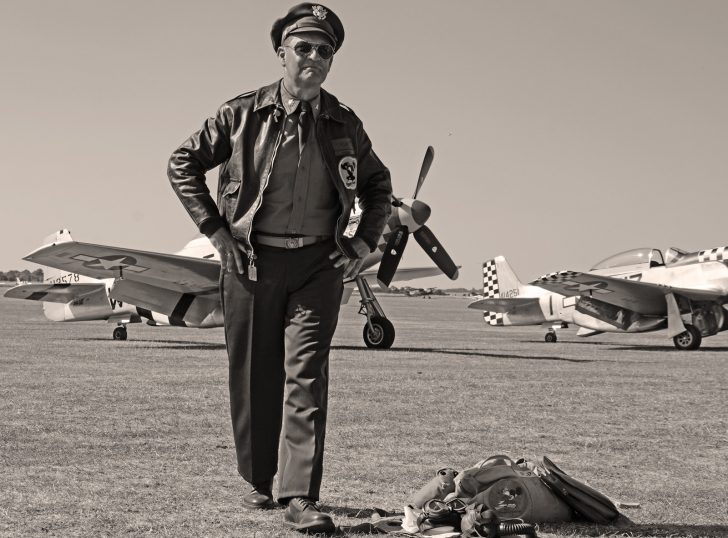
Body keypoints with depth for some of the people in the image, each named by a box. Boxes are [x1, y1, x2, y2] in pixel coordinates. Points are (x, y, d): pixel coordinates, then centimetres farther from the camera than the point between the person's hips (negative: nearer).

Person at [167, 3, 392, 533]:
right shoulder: (243, 114, -2)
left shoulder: (344, 125, 5)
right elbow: (183, 163, 5)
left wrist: (366, 241, 8)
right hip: (252, 261, 0)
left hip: (317, 265, 1)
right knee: (254, 377, 7)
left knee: (306, 375, -9)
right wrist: (215, 228, -2)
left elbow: (377, 183, 21)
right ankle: (257, 481, 24)